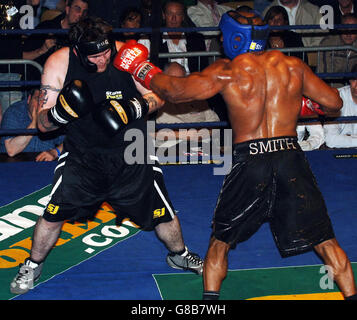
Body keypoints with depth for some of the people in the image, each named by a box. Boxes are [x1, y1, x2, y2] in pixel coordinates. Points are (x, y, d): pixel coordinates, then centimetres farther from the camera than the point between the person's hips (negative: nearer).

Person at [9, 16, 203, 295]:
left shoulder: (126, 55, -17)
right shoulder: (58, 64, -16)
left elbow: (159, 97, -6)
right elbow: (43, 123, -11)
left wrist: (133, 109, -25)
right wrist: (61, 111, -33)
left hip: (131, 153, 1)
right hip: (83, 154, -1)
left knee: (162, 214, 7)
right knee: (53, 214, -10)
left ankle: (179, 255, 38)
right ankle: (32, 266, 16)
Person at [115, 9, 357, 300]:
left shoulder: (227, 71, -1)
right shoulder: (292, 66, 7)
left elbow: (176, 91, -5)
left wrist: (143, 70, 11)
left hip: (249, 163, -1)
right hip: (291, 159, 2)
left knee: (221, 240, 17)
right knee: (324, 241, 7)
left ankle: (210, 298, 13)